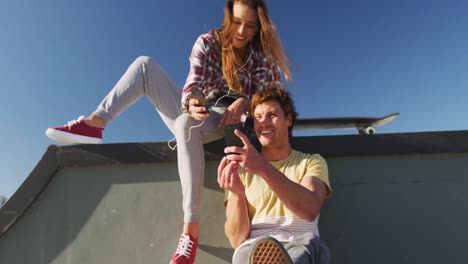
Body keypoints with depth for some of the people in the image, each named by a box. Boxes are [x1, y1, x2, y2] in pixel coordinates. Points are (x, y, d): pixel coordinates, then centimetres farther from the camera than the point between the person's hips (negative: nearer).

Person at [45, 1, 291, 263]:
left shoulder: (264, 52, -1)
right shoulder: (208, 42, -1)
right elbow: (192, 86, -12)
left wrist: (245, 101, -27)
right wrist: (191, 102, -37)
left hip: (229, 120, -3)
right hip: (196, 112, 3)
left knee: (187, 123, -40)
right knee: (145, 64, -10)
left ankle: (191, 227, -41)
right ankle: (94, 123, -23)